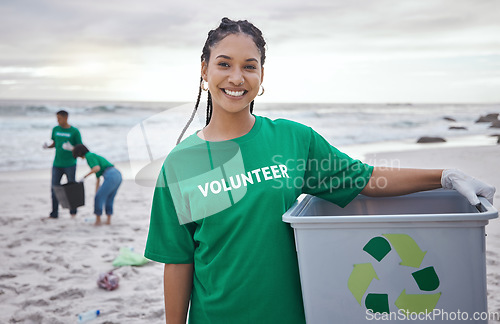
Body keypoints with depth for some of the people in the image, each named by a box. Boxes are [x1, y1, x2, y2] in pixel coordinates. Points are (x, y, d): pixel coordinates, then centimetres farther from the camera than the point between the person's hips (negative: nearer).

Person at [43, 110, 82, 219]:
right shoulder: (55, 129, 7)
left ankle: (73, 211, 21)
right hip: (57, 164, 4)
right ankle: (54, 213, 8)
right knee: (54, 188, 0)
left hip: (70, 164, -3)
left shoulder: (74, 131, -5)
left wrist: (71, 148, -23)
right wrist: (48, 146, -4)